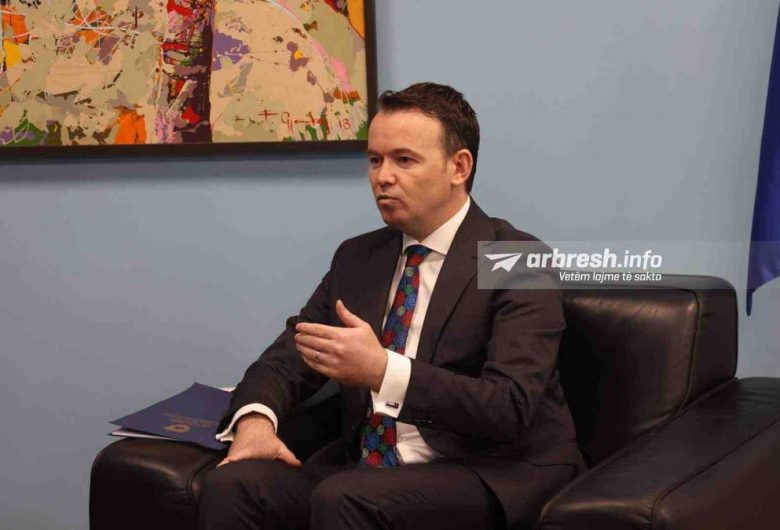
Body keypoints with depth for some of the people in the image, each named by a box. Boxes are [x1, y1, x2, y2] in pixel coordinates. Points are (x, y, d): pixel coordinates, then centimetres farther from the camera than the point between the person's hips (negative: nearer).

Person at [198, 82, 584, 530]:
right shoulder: (357, 257, 13)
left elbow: (510, 408, -19)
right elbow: (289, 356, 11)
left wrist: (383, 370, -31)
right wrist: (255, 418, -12)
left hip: (495, 476, -5)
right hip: (367, 464, 5)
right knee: (231, 486, -21)